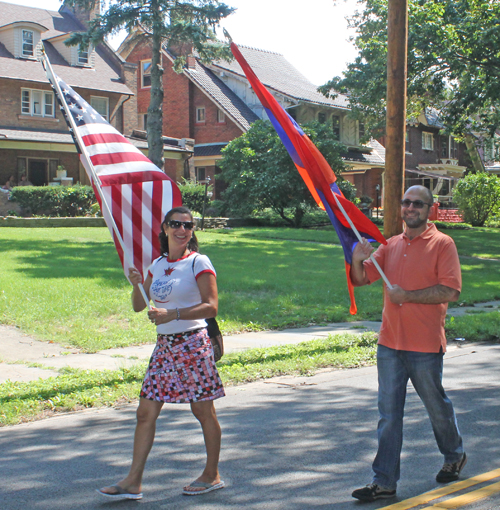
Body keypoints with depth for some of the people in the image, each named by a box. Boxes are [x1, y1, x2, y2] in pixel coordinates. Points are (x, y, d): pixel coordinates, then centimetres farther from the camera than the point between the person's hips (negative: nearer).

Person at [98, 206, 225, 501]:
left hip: (192, 344, -6)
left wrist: (172, 314, -23)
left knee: (204, 411, 4)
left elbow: (211, 306, -14)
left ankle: (212, 476, 20)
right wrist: (136, 284, -6)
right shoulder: (158, 265, 12)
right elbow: (139, 306, 15)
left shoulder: (199, 263, -6)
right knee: (146, 412, 2)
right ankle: (134, 482, 7)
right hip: (164, 345, 6)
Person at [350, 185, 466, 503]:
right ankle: (385, 482, 8)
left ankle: (454, 456, 39)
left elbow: (451, 291, -15)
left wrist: (407, 295, -18)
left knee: (437, 406, 14)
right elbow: (361, 280, 10)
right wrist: (358, 260, -12)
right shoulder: (391, 246, 12)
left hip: (425, 346, -4)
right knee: (389, 414, 4)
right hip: (390, 344, 5)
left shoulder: (442, 244, -6)